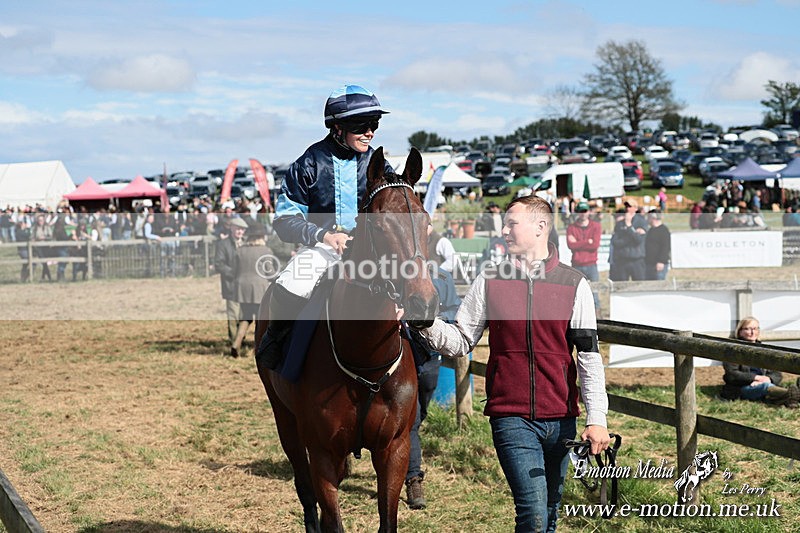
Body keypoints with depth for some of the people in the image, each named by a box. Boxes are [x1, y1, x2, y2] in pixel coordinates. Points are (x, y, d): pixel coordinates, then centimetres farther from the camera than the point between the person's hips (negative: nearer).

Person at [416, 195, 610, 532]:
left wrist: (596, 419, -8)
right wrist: (428, 324, -13)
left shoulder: (574, 284, 2)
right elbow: (461, 342, 7)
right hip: (511, 418, -1)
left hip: (560, 419, 1)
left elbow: (589, 356, 0)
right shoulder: (490, 282, 4)